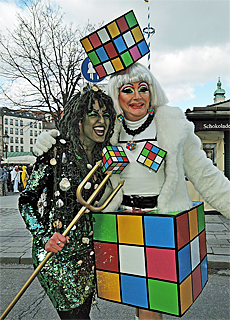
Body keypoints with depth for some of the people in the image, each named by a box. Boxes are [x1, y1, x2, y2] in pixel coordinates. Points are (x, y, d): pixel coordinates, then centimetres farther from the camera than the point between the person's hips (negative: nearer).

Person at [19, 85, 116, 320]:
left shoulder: (103, 157, 4)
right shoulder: (56, 152, -15)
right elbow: (26, 200, -9)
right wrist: (44, 237, -20)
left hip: (88, 252, 6)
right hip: (56, 253, -6)